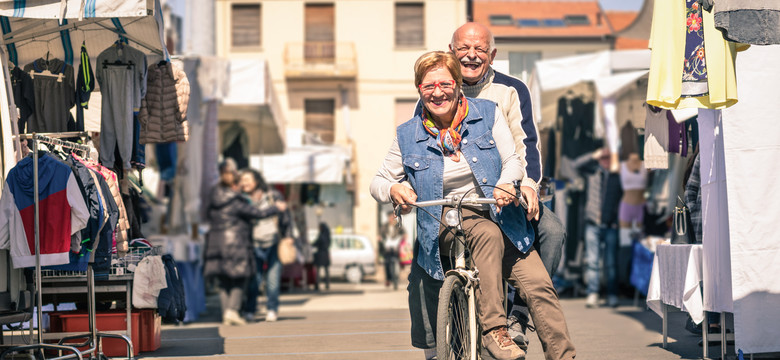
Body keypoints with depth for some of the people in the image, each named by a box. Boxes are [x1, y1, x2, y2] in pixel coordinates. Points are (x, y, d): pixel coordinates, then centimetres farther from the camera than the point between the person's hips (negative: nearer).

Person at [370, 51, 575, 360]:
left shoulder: (487, 113, 4)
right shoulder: (408, 135, 5)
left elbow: (513, 160, 2)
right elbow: (378, 182, 10)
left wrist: (505, 183, -22)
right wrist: (393, 189, -15)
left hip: (497, 216, 2)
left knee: (539, 285, -18)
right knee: (488, 234, -37)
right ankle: (493, 329, -34)